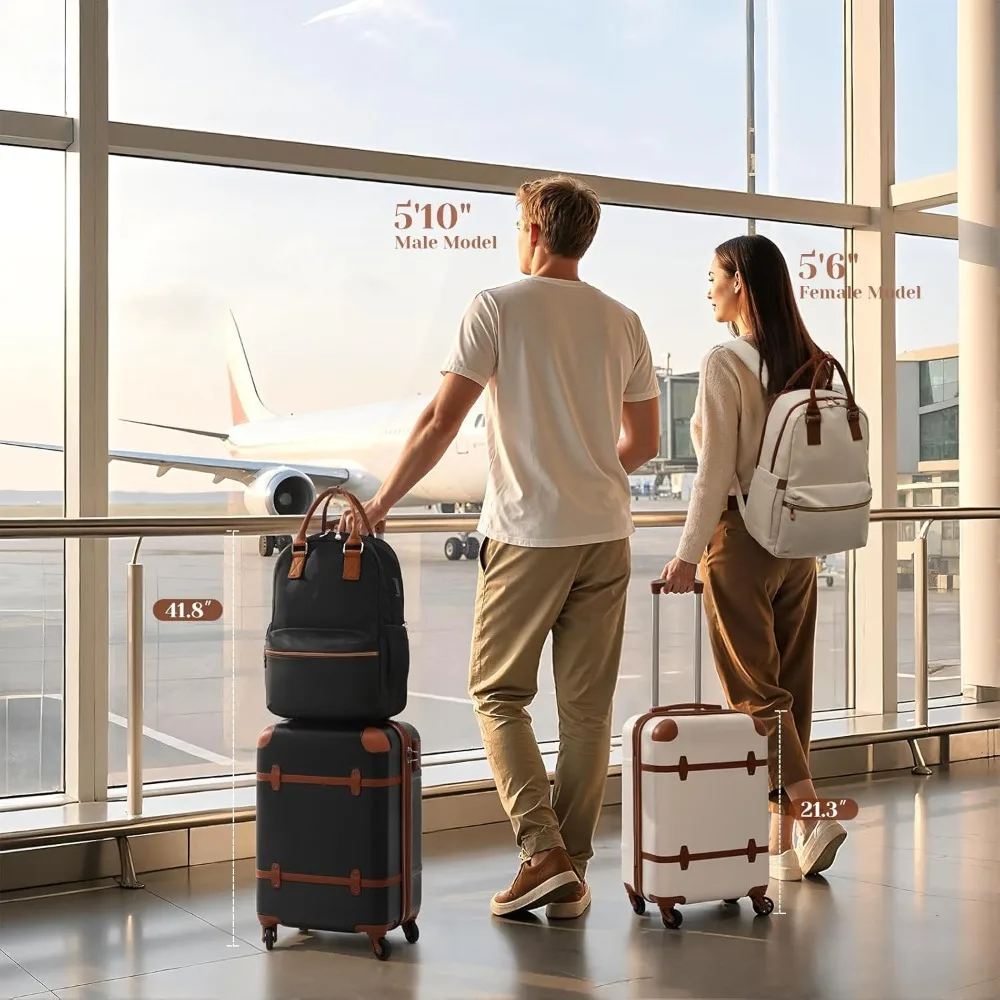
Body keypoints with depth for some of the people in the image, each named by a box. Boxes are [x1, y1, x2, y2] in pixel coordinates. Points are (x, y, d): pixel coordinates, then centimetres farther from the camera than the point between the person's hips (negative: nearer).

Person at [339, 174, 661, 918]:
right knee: (587, 708, 8)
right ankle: (572, 872, 13)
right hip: (606, 534, 5)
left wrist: (379, 505, -1)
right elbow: (644, 443, 14)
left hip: (528, 533, -4)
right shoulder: (623, 322, 9)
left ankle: (544, 852, -4)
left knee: (499, 692, 7)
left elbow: (441, 423, -9)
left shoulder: (500, 307, -5)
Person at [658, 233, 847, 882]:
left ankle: (808, 813, -11)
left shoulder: (725, 364, -13)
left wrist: (688, 555, -12)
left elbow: (717, 471, -17)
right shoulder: (812, 362, 7)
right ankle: (784, 836, 16)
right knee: (791, 686, 11)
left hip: (742, 538, -7)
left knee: (755, 690, 1)